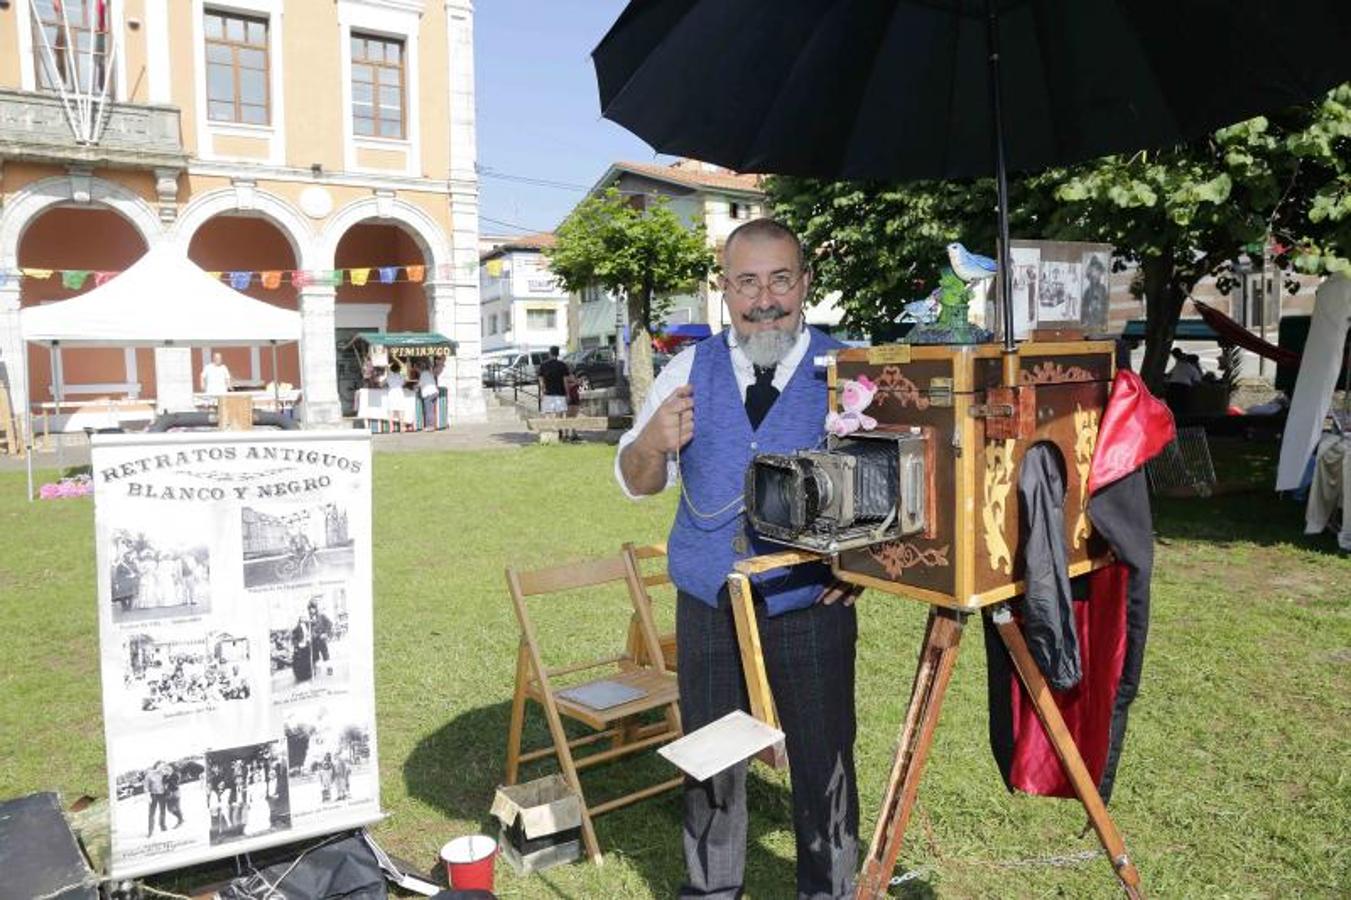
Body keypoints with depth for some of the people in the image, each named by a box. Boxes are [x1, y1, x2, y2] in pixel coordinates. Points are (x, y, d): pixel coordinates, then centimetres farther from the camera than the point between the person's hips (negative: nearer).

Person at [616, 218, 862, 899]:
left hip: (812, 608, -2)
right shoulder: (687, 372, 4)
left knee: (824, 765, 9)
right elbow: (635, 482, 8)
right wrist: (654, 443, -14)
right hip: (708, 608, 2)